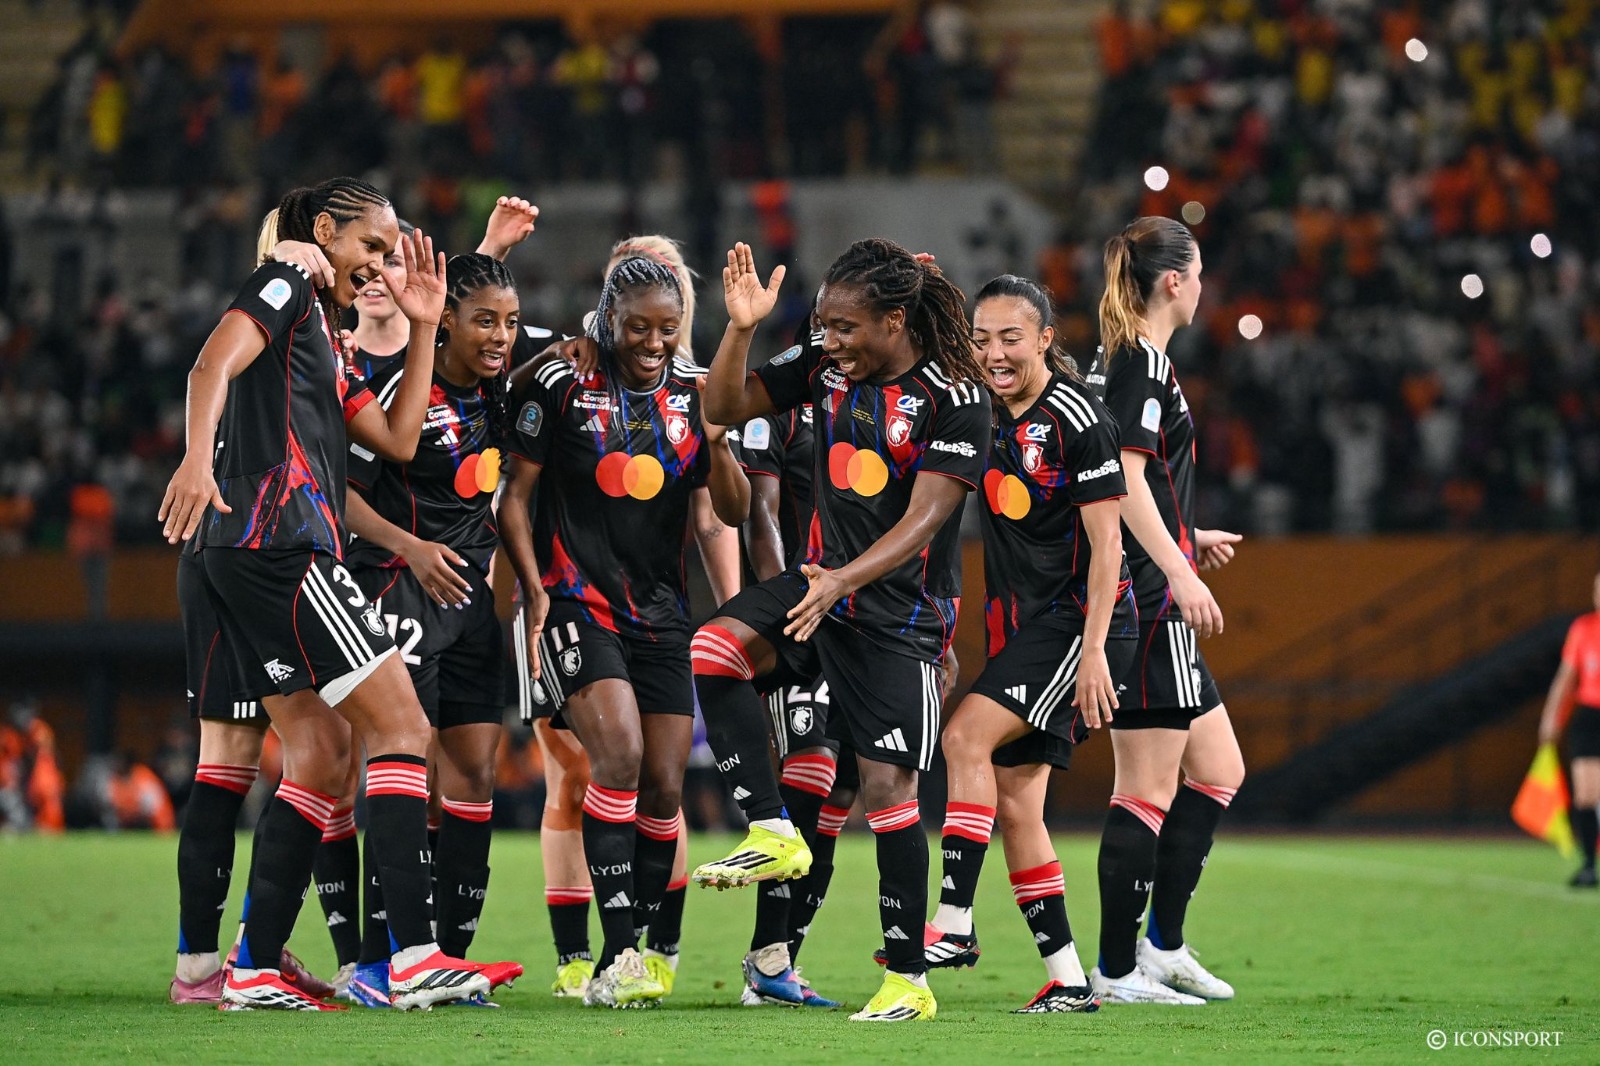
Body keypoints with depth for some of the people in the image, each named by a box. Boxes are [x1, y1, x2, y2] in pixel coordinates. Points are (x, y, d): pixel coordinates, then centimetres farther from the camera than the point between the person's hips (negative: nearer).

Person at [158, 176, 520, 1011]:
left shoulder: (323, 333, 27)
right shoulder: (284, 289, 0)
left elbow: (398, 440, 24)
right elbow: (215, 364, -18)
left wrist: (423, 328, 21)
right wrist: (197, 457, -35)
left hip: (249, 560, 10)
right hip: (278, 541, -10)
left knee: (321, 753, 9)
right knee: (400, 725, -11)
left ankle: (255, 971, 5)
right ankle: (415, 956, -19)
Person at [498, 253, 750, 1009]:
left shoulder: (694, 392, 7)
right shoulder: (562, 385, -4)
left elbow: (733, 513, 6)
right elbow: (515, 495, 1)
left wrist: (717, 442, -11)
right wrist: (536, 589, -9)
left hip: (660, 609, 5)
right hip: (577, 602, -5)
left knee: (663, 786, 1)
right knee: (619, 752, -23)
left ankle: (635, 957, 13)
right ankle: (618, 954, -24)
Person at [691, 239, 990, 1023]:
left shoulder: (954, 397, -15)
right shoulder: (827, 368, 2)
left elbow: (924, 517, -21)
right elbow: (726, 408, 7)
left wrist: (842, 581, -31)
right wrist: (741, 327, -9)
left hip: (900, 617, -6)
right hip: (822, 583, 6)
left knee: (887, 785, -8)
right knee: (714, 649, -21)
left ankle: (908, 979, 2)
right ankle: (773, 835, -14)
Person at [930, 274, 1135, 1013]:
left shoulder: (1076, 418, -13)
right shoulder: (985, 410, 7)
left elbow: (1106, 543, -15)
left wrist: (1093, 649, -21)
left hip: (1080, 620, -8)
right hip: (1017, 627, 8)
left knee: (967, 736, -22)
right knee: (1013, 804, 3)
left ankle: (954, 925, -22)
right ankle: (1067, 979, 7)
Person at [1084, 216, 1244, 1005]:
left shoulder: (1116, 362, 17)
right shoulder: (1144, 362, -12)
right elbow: (1125, 478, -22)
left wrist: (1188, 540, 34)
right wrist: (1181, 572, -26)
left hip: (1136, 597, 10)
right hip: (1144, 598, -10)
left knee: (1218, 770, 14)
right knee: (1148, 788, -7)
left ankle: (1162, 944, 16)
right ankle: (1117, 971, -4)